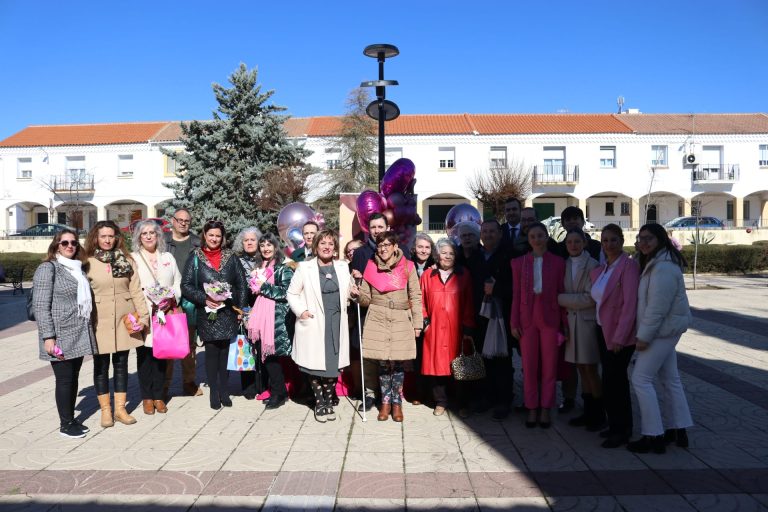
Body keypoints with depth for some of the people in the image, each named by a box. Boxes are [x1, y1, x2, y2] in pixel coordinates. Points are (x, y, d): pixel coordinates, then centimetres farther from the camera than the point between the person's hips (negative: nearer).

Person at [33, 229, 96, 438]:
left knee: (73, 378, 12)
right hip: (60, 335, -6)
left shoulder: (78, 268, 14)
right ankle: (65, 424, 12)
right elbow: (41, 306, -13)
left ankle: (71, 419, 22)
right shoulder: (48, 268, -7)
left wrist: (86, 330, 15)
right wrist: (48, 336, -18)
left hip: (79, 334, 6)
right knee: (64, 379, 0)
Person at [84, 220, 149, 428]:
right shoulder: (88, 263, -2)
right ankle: (105, 410, 19)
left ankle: (120, 408, 21)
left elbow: (136, 291, 4)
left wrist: (143, 316, -2)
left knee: (121, 364, 10)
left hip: (124, 321, 2)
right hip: (100, 322, -2)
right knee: (101, 366, 7)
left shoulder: (127, 261, 5)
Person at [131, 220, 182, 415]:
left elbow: (178, 282, 12)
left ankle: (158, 396, 16)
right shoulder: (132, 258, 4)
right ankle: (147, 397, 13)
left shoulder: (168, 257, 15)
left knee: (161, 354, 5)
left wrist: (172, 299, -6)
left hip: (165, 314, 3)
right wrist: (146, 299, -16)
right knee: (144, 354, 1)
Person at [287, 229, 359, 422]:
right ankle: (319, 403, 19)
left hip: (336, 324, 3)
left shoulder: (342, 267, 9)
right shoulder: (305, 267, -1)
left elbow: (347, 291, 23)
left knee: (333, 365, 4)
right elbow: (292, 293, 3)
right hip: (313, 324, -2)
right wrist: (301, 311, -10)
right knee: (315, 366, 1)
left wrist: (353, 292, 1)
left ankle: (329, 402, 21)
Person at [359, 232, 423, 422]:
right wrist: (356, 294, -10)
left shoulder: (407, 266, 2)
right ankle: (385, 402, 20)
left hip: (401, 319, -1)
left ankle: (397, 403, 18)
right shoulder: (371, 266, 6)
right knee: (383, 362, 3)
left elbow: (415, 297, 4)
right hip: (377, 319, 1)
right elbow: (365, 297, 11)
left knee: (397, 363, 1)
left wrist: (417, 323, 2)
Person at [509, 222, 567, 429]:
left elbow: (561, 293, 2)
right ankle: (532, 408, 19)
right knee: (529, 366, 6)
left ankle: (545, 409, 19)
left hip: (550, 317, -1)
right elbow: (516, 295, 4)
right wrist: (514, 322, 0)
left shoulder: (558, 262, 2)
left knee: (549, 366, 6)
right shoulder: (519, 262, 5)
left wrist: (564, 323, -1)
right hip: (527, 318, 1)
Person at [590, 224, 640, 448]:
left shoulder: (629, 265, -14)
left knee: (612, 381, -2)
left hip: (619, 333, -8)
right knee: (615, 379, 16)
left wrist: (620, 337, -20)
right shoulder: (601, 268, 10)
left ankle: (620, 429, 13)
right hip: (603, 329, 8)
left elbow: (630, 303, -19)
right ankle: (620, 426, 29)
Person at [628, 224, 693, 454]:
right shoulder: (655, 263, 12)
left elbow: (658, 306, -25)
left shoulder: (663, 267, -21)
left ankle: (653, 437, 0)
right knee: (670, 379, 16)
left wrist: (644, 336, -20)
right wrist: (644, 333, 12)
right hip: (665, 330, 11)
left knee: (641, 378, -7)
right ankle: (679, 430, 26)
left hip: (663, 330, -11)